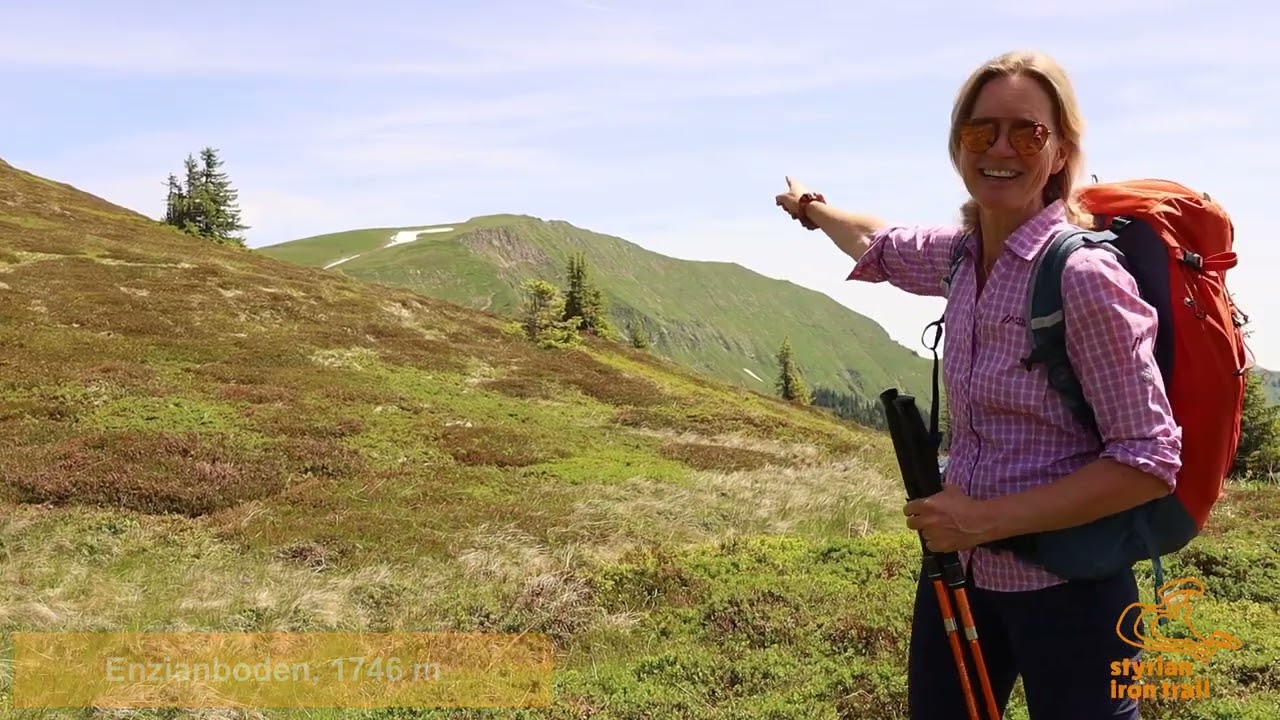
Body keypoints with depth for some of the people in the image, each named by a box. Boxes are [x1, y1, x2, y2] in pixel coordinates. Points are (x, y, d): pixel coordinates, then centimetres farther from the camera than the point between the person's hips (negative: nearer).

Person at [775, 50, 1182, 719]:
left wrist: (987, 519, -21)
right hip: (961, 570, 7)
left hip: (1065, 587, -6)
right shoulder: (963, 255, 0)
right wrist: (812, 208, 40)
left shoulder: (1084, 275, -21)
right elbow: (881, 245, 24)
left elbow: (1151, 460, -21)